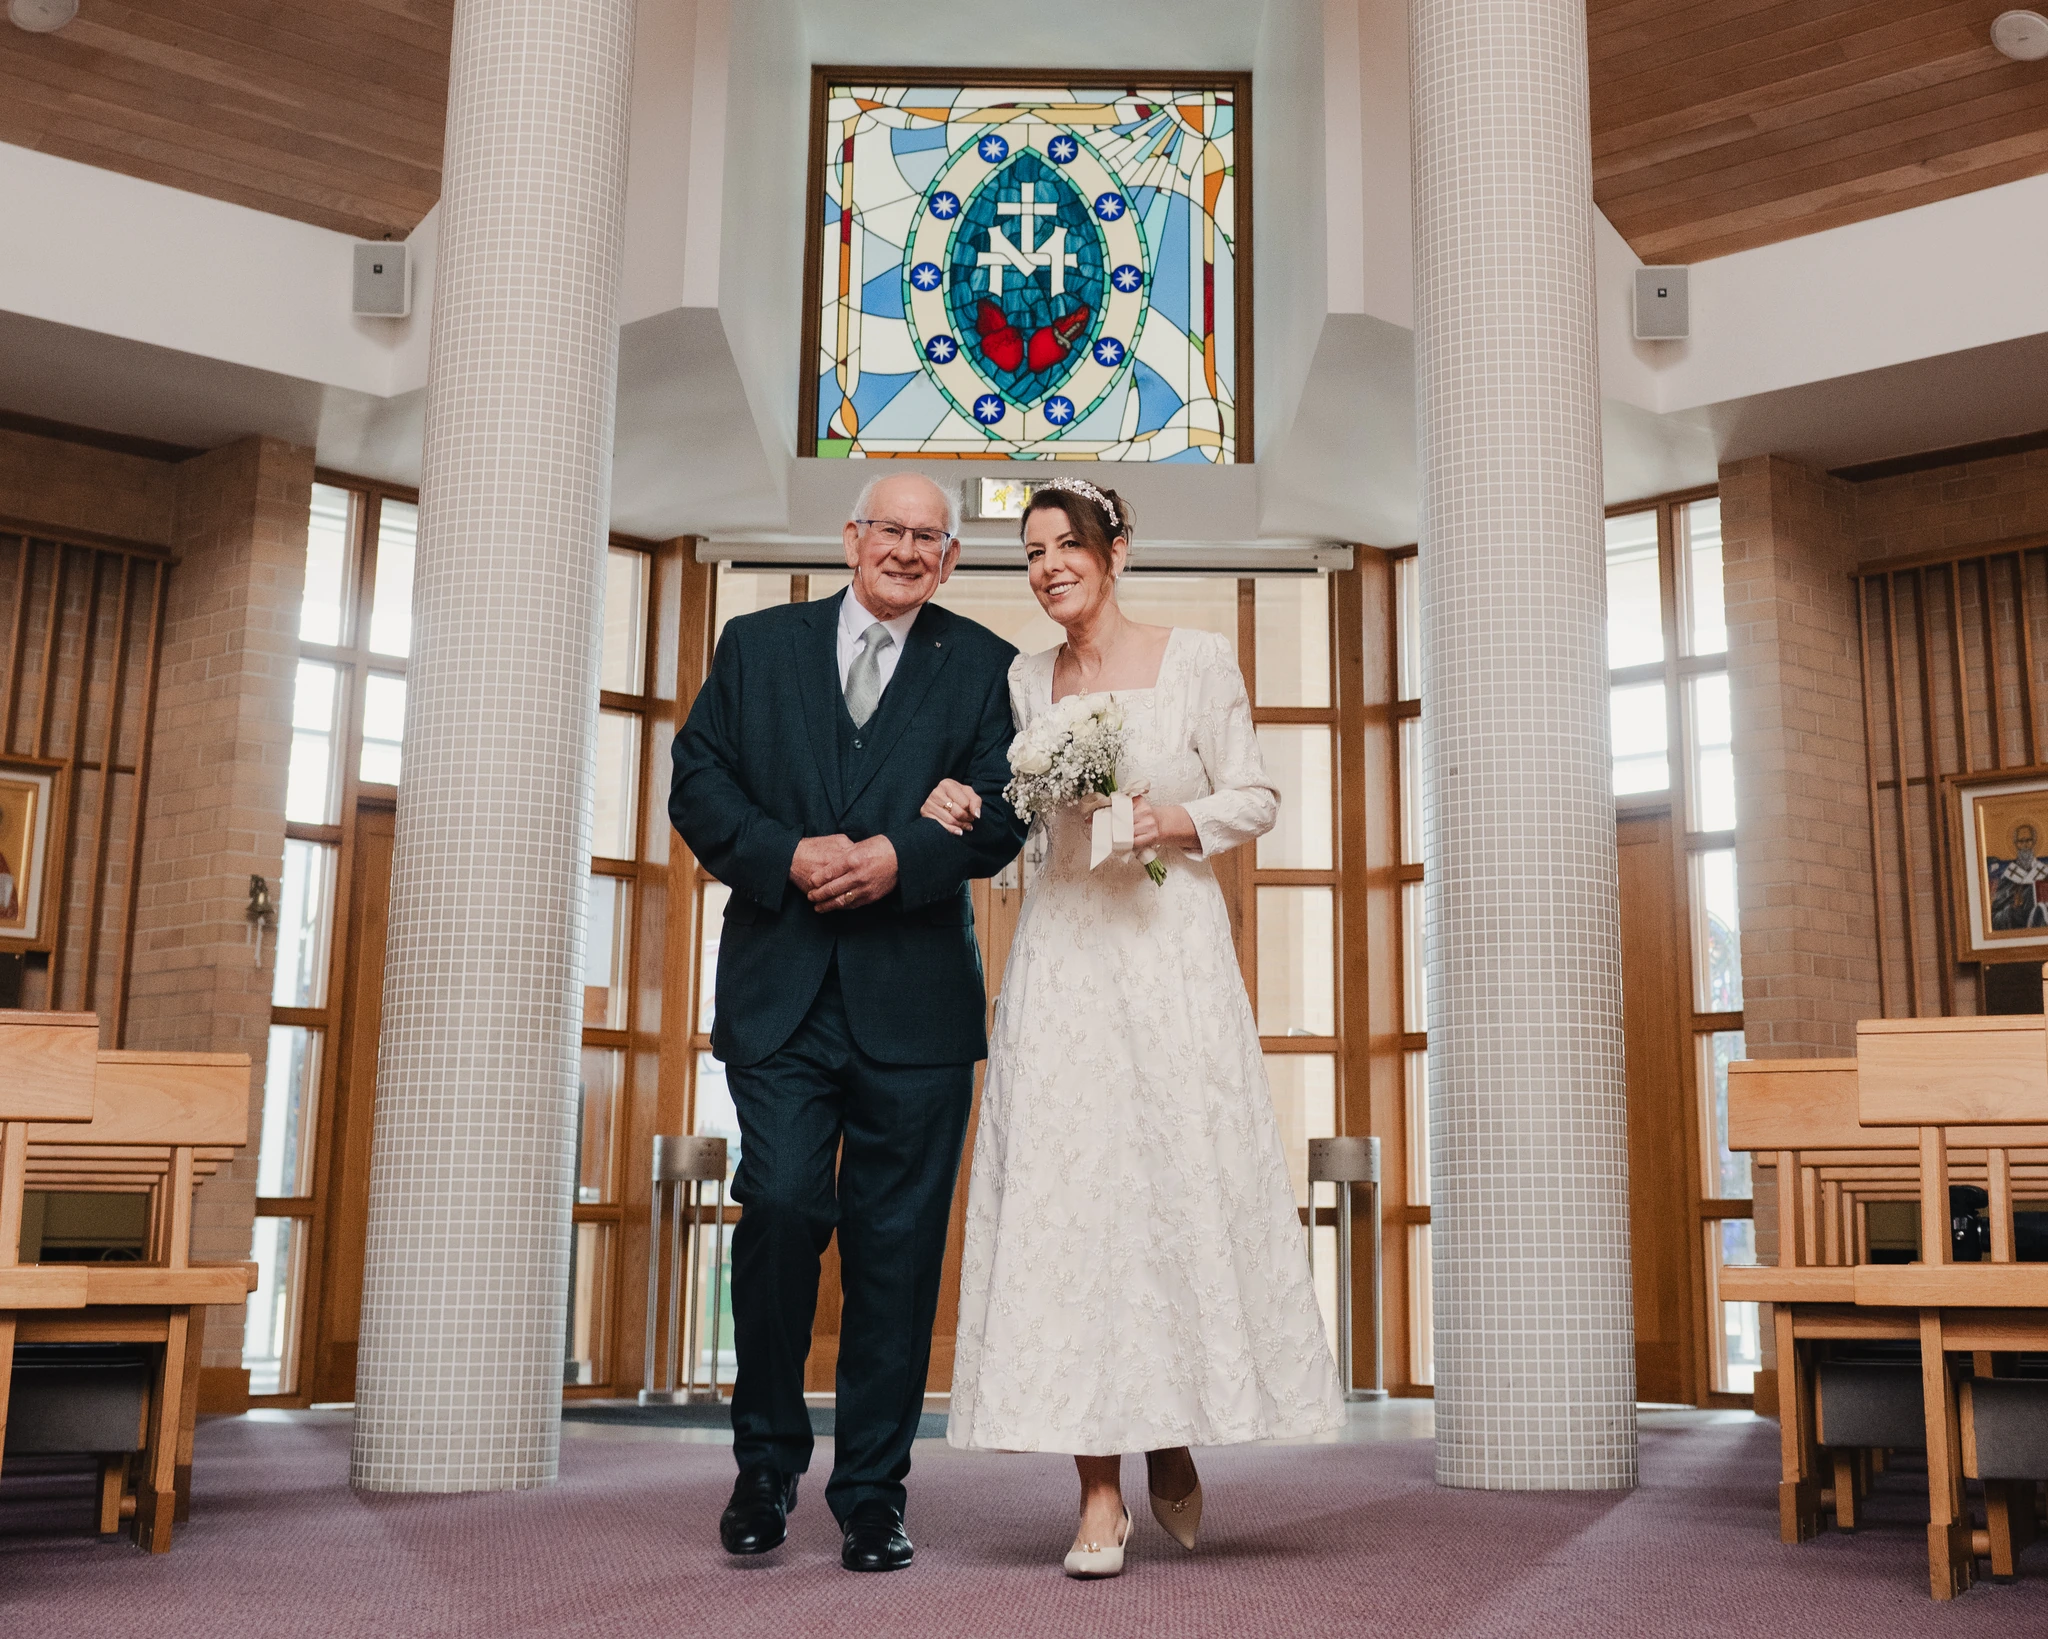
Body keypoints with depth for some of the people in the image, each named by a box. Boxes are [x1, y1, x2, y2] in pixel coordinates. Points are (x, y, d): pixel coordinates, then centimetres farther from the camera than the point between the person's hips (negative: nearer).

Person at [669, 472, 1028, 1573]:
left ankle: (873, 1493, 15)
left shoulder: (981, 667, 10)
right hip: (780, 988, 0)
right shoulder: (756, 647, 13)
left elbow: (1001, 813, 0)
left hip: (916, 998, 0)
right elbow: (698, 783, 6)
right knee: (780, 1209, -10)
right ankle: (765, 1466, 12)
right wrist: (787, 855, -10)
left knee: (897, 1245, 3)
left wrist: (900, 856, -16)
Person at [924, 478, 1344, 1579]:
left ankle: (1174, 1441, 24)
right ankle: (1099, 1494, 1)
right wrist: (961, 810, -2)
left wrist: (1179, 820, -14)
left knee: (1184, 1186, -1)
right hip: (1059, 959, 2)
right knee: (1066, 1195, -4)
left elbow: (1255, 799, 4)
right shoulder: (1025, 680, 13)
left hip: (1170, 949, -2)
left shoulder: (1197, 660, 3)